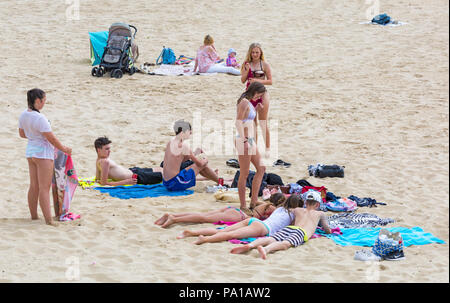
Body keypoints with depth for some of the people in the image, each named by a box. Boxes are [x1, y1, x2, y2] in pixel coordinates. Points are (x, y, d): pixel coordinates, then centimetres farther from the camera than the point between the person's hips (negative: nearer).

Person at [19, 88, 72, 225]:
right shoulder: (40, 118, -24)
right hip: (43, 152, -8)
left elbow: (22, 134, 15)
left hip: (30, 151, 8)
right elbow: (51, 138, -19)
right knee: (44, 188, -6)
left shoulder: (23, 115, 1)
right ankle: (49, 220, -4)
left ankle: (34, 216, 25)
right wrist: (64, 149, -5)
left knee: (34, 186, 16)